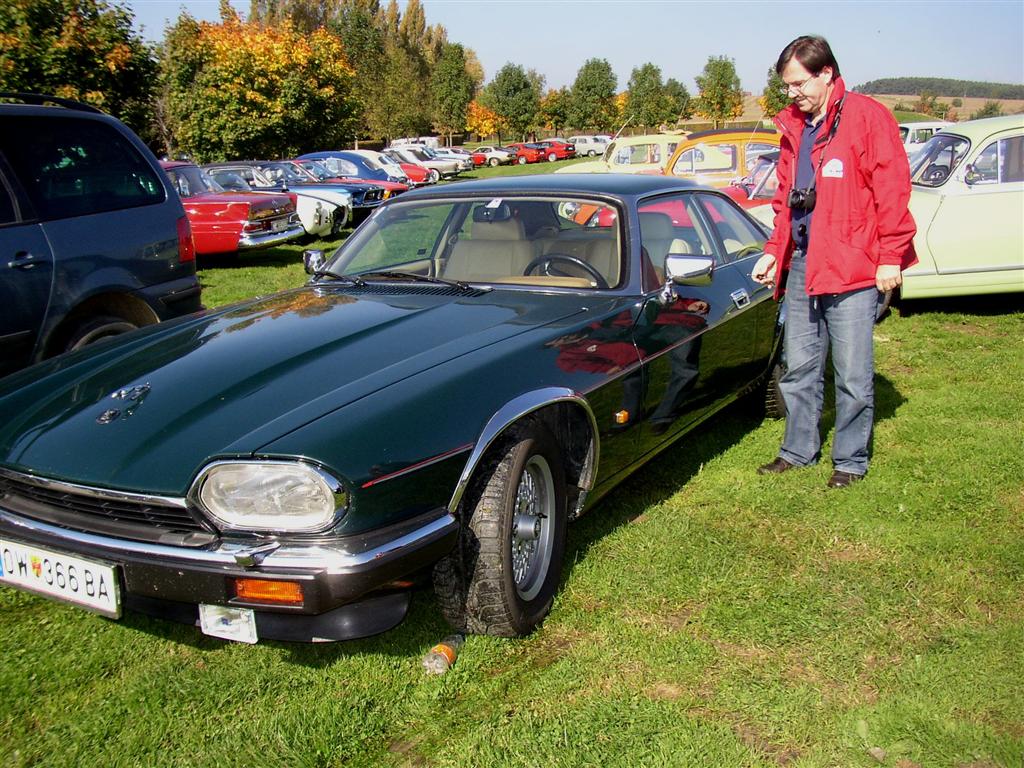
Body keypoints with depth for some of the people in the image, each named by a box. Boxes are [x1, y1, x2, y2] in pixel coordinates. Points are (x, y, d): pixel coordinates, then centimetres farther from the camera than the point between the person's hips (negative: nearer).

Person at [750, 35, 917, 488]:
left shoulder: (867, 117, -5)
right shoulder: (794, 128, 16)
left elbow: (892, 190, -9)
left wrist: (891, 257, -13)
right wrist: (774, 251, 15)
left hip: (853, 269, -7)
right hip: (801, 266, 7)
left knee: (853, 374, 2)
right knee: (799, 368, 13)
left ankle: (851, 461, 15)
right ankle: (799, 450, 27)